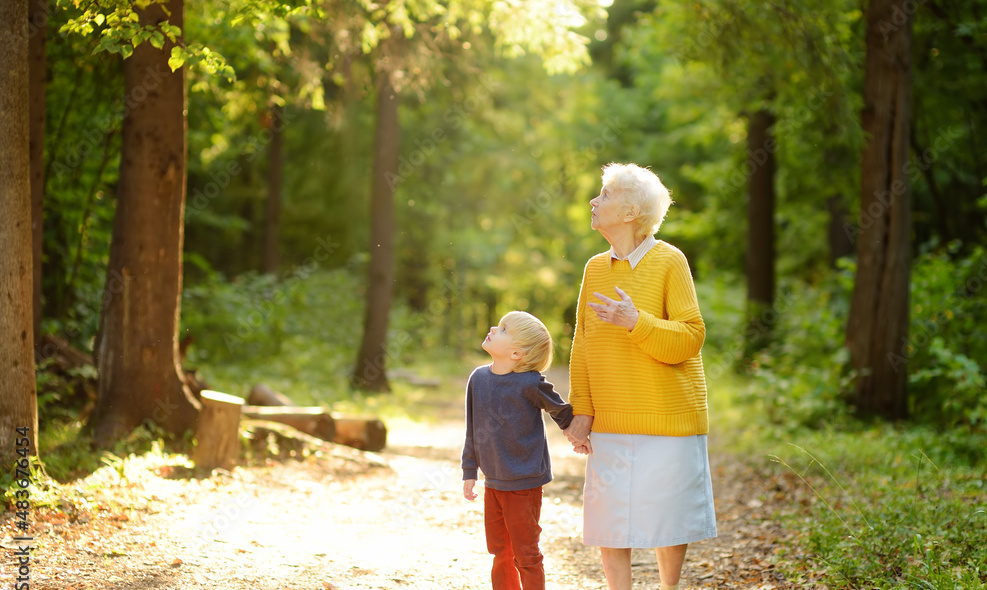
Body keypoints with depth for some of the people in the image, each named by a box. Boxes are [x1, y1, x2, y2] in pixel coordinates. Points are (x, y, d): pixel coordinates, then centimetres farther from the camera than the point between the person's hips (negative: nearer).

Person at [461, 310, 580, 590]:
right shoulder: (479, 378, 0)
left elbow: (561, 411, -1)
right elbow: (473, 430, 9)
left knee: (525, 556, 3)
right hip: (493, 483, 6)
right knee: (500, 552, 15)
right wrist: (469, 471, 11)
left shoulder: (529, 383, -19)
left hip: (525, 484, -6)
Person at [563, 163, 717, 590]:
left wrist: (636, 323, -25)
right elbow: (582, 346, 9)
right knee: (609, 524, 2)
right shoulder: (595, 268, 8)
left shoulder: (669, 261, -6)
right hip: (610, 423, 4)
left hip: (668, 418, -4)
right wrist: (581, 410, 3)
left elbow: (690, 338, -12)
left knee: (669, 518, 4)